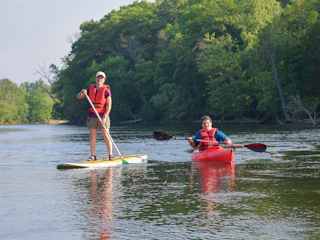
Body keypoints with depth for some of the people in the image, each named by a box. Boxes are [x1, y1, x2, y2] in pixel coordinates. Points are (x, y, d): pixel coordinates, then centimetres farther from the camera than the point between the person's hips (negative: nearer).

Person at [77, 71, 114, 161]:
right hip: (92, 116, 4)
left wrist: (104, 117, -20)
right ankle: (93, 156, 3)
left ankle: (110, 155, -1)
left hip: (103, 116, -4)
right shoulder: (91, 89, 8)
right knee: (92, 135, 1)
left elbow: (109, 105, -11)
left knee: (106, 135, -6)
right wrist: (82, 92, -14)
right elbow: (78, 97, 9)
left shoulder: (106, 90, -5)